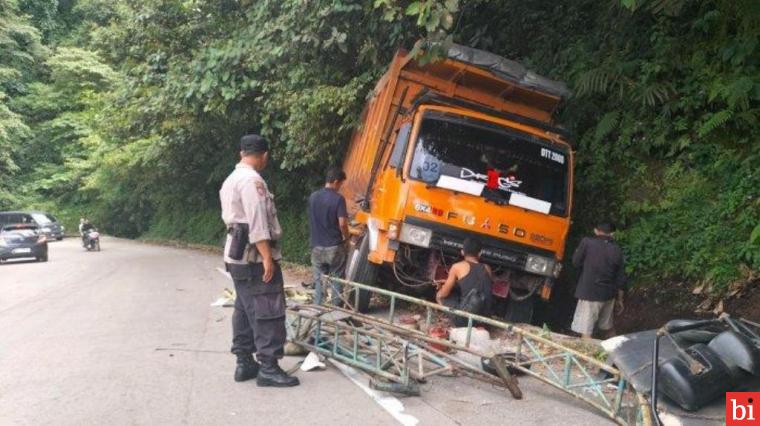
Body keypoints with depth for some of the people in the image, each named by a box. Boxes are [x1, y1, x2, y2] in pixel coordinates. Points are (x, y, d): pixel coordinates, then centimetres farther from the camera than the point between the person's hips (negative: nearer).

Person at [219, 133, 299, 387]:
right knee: (268, 311, -7)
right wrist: (267, 257, -23)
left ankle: (244, 362, 17)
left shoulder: (230, 180, 17)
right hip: (254, 256, -10)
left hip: (237, 255, 10)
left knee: (245, 309, 13)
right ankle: (268, 367, -6)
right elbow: (257, 222, -22)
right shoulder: (251, 180, -15)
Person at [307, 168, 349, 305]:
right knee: (337, 280, 8)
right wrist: (346, 238, 2)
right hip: (334, 246, -4)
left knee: (319, 280, 12)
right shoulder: (338, 198, -13)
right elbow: (342, 223, -16)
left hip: (317, 246, 5)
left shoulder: (313, 197, 4)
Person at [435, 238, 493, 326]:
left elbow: (444, 293, 3)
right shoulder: (487, 269, 12)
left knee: (440, 296, 17)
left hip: (463, 319, -5)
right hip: (483, 318, 5)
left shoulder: (458, 267, -1)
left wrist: (439, 294, 28)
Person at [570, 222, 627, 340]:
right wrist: (620, 299, 17)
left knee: (586, 332, -4)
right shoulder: (617, 250, 3)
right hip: (609, 295, 5)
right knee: (608, 328, 25)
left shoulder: (587, 242, -9)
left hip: (589, 293, -5)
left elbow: (576, 262, 0)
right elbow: (621, 278, 6)